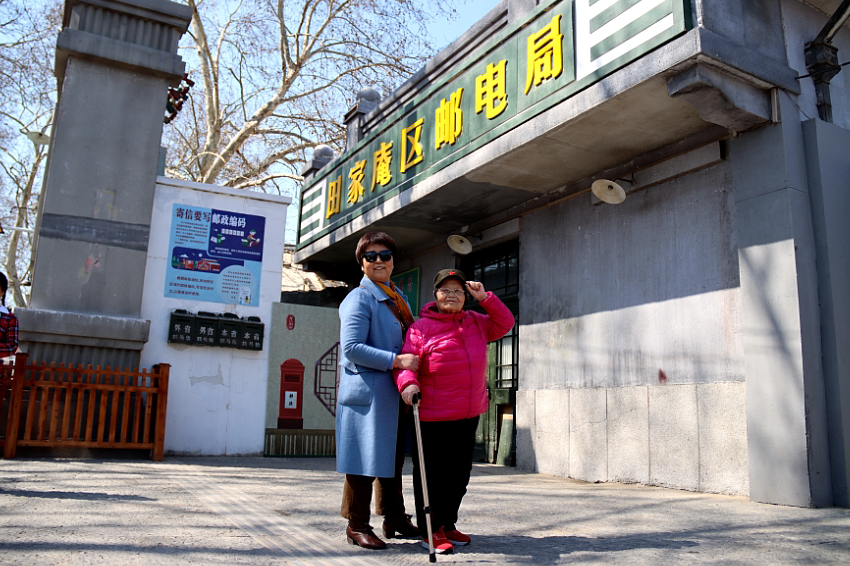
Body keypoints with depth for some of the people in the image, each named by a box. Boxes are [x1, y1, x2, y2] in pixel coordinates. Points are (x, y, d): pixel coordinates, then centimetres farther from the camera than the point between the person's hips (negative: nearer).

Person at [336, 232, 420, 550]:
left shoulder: (398, 299, 17)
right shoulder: (359, 298, -8)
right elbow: (351, 348, -18)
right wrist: (396, 361, -23)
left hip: (395, 393, 8)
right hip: (367, 391, -8)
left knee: (393, 457, 16)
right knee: (366, 458, -1)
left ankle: (394, 518, 29)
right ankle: (357, 526, 12)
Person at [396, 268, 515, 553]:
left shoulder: (476, 322, 13)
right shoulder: (421, 327, -6)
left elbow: (505, 324, 15)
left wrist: (485, 298, 3)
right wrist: (408, 383, -33)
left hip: (469, 415, 6)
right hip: (433, 417, -6)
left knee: (459, 473, 14)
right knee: (432, 474, 2)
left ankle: (448, 524, 29)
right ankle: (431, 529, 15)